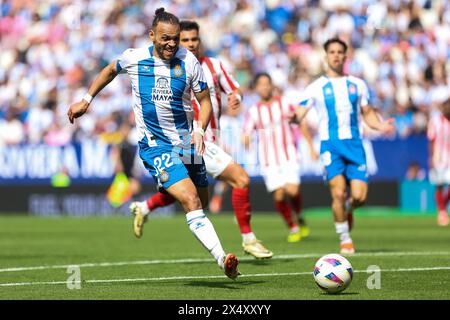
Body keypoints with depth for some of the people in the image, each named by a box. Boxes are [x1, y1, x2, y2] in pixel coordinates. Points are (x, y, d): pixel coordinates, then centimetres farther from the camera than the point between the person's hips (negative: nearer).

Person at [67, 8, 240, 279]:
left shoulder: (189, 62, -6)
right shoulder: (134, 58, -6)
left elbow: (205, 101, 1)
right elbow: (110, 71, 17)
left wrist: (199, 129, -16)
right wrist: (86, 100, 19)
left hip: (187, 142, 4)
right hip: (155, 145, -4)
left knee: (202, 200, 15)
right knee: (191, 202, -20)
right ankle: (223, 259, -28)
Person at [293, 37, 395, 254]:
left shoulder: (357, 85, 14)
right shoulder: (316, 87, 5)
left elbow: (367, 113, 20)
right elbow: (299, 114, -2)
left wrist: (381, 126, -1)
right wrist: (293, 118, -26)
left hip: (354, 144, 2)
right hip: (330, 144, -2)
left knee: (359, 196, -9)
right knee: (338, 193, -17)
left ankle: (346, 209, 28)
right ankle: (345, 240, 0)